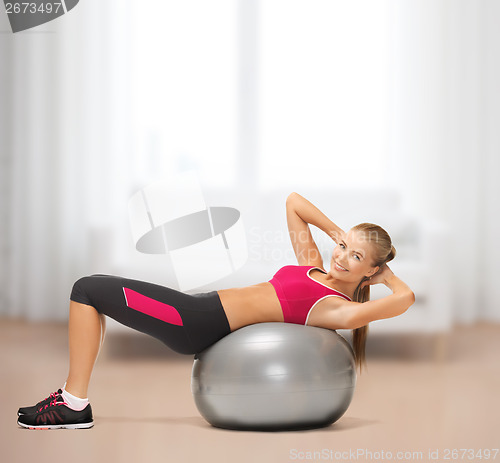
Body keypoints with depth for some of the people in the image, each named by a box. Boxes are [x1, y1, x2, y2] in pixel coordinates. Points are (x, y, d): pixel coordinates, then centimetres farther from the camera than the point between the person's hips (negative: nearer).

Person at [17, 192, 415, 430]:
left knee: (88, 290, -8)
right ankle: (72, 396, 16)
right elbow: (293, 201, 21)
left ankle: (74, 406, -4)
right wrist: (336, 231, 10)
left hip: (201, 323, -9)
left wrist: (387, 273, -6)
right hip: (203, 311, 9)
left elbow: (405, 298, -26)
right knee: (92, 289, 14)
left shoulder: (339, 308, -11)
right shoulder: (313, 267, 13)